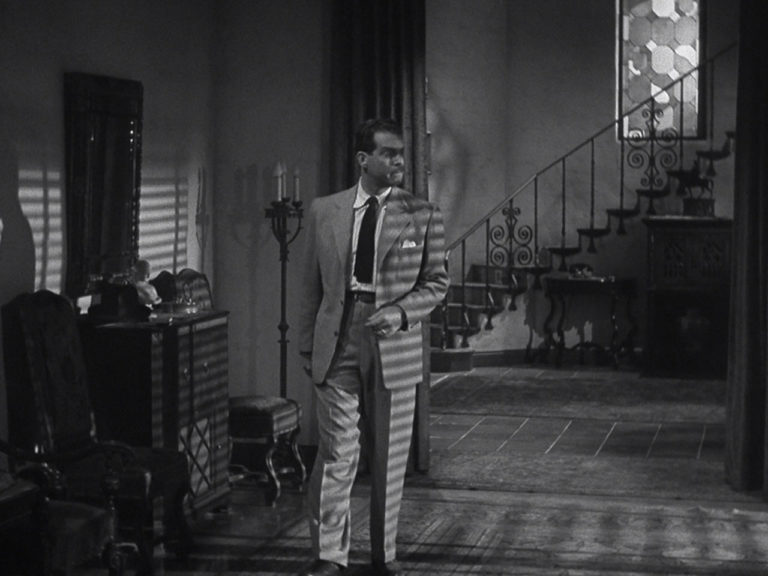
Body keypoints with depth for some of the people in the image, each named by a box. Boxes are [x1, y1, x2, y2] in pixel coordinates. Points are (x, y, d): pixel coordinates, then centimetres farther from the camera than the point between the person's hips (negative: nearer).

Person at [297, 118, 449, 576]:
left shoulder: (423, 215, 2)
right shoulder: (325, 211, 6)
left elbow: (437, 283, 4)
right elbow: (313, 284, 9)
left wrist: (400, 312, -14)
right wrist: (308, 345, 5)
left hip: (395, 346, 0)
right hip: (338, 344, 0)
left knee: (390, 458, 8)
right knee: (336, 454, -3)